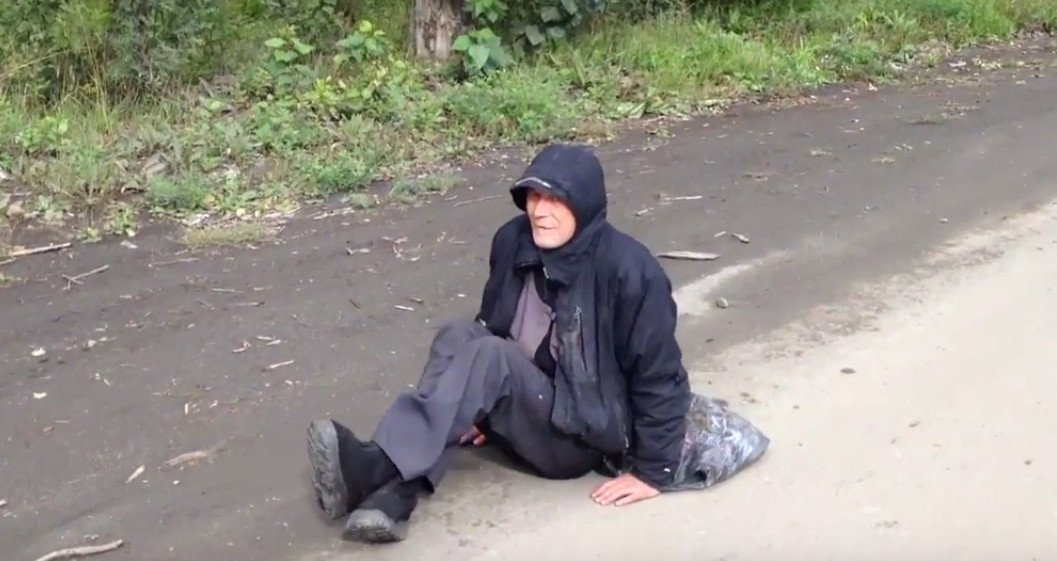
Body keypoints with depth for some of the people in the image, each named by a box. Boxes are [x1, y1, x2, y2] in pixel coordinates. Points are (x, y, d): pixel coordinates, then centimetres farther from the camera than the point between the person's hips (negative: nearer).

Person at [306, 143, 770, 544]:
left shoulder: (627, 268, -20)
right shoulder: (513, 242, -2)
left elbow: (658, 374, -16)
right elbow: (490, 330, 12)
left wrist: (652, 470, -14)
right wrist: (475, 407, 3)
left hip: (582, 433, -6)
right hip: (527, 413, 6)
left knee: (485, 360, -29)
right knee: (458, 337, -23)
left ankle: (375, 469, -40)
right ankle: (391, 498, -37)